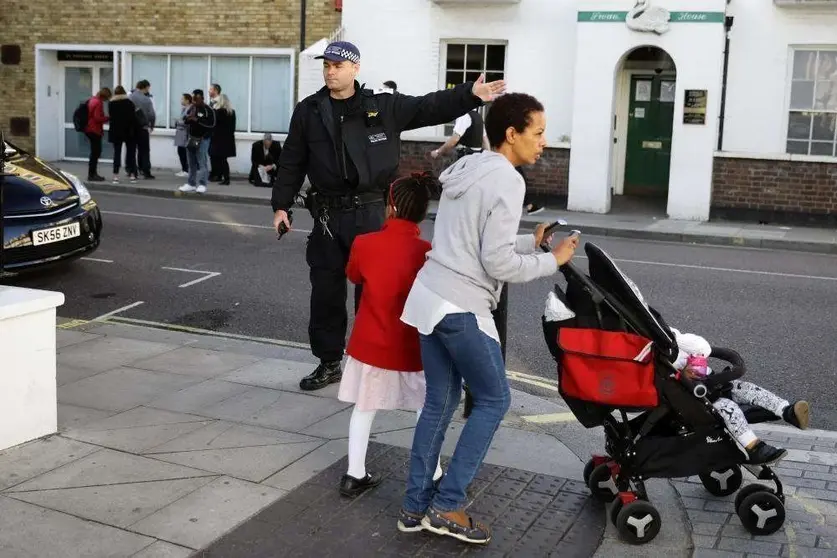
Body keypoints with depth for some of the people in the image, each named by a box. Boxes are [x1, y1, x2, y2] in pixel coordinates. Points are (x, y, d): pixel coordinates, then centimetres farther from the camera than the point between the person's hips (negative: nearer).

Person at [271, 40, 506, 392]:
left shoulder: (384, 107, 2)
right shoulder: (308, 111, 6)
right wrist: (281, 205, 4)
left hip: (371, 214, -2)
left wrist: (470, 94, -14)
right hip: (327, 216, 2)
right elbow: (292, 162, 9)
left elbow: (429, 108, -1)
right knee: (326, 292, 8)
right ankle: (329, 363, 24)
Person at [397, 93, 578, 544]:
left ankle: (415, 506, 20)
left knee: (439, 400, 15)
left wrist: (530, 242, 16)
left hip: (430, 295, 9)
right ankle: (446, 506, 6)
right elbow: (497, 262, -15)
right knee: (493, 399, 5)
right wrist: (552, 260, -3)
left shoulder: (465, 169, 16)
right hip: (462, 308, -9)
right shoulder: (507, 181, -13)